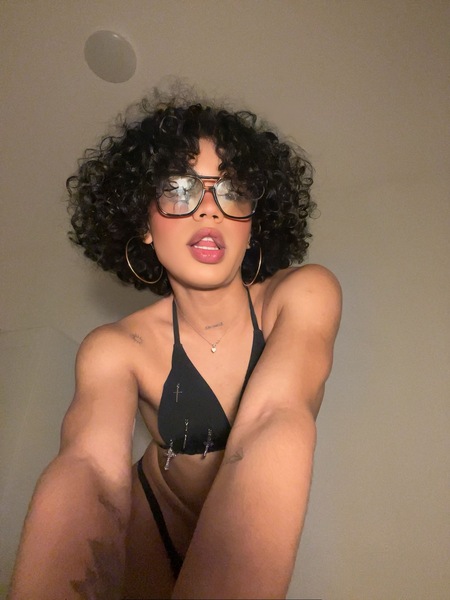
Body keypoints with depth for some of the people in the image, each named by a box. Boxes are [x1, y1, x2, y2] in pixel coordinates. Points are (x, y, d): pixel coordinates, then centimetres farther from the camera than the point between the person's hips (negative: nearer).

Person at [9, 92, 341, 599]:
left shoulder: (305, 295, -18)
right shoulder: (116, 349, -16)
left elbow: (275, 426, -32)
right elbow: (93, 467, -32)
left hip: (272, 529, 2)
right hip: (158, 529, -2)